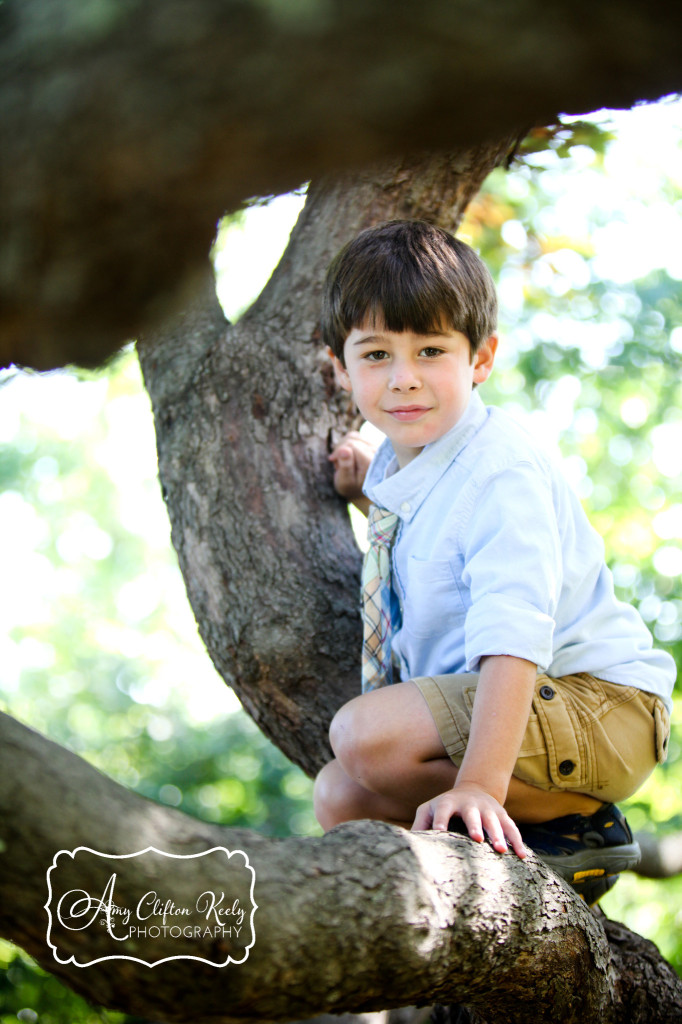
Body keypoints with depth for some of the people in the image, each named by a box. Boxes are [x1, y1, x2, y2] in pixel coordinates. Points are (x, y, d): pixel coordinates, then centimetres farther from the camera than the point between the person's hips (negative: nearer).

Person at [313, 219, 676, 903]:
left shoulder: (501, 473, -22)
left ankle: (576, 824, -13)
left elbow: (514, 640, -34)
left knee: (364, 733, -27)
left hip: (599, 703, -10)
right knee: (339, 800, 4)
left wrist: (480, 783, -44)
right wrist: (367, 490, 17)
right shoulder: (402, 464, 7)